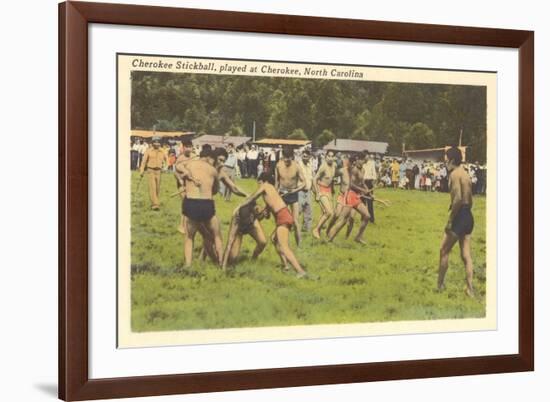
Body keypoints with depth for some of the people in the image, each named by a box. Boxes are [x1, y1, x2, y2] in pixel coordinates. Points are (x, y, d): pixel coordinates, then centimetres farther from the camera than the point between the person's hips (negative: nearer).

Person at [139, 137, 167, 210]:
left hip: (158, 171, 4)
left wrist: (164, 165, 3)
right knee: (152, 188, -13)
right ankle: (155, 204, -19)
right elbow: (144, 161, -2)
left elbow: (165, 159, 21)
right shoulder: (148, 151, -4)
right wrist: (142, 171, -7)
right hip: (150, 171, -4)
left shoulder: (162, 152, 5)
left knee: (157, 188, 8)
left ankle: (154, 204, 22)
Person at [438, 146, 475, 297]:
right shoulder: (466, 174, 15)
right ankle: (470, 289, 2)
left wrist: (450, 220, -18)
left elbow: (458, 198, -22)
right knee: (466, 255, 6)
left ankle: (440, 285, 10)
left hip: (459, 216, -8)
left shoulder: (454, 174, -12)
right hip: (469, 216, 8)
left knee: (444, 251, 4)